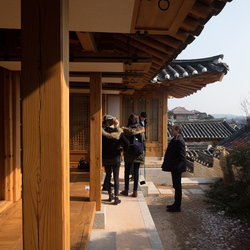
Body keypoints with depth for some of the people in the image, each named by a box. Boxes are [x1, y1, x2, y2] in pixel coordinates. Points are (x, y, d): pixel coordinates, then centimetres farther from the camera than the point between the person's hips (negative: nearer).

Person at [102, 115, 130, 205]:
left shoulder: (103, 132, -7)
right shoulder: (119, 132, -9)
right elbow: (127, 143, -14)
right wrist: (124, 150, 5)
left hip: (105, 158, 2)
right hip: (116, 158, -2)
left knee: (108, 176, 15)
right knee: (116, 178, 5)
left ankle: (110, 195, 25)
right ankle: (116, 198, 6)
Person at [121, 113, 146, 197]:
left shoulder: (125, 130, -8)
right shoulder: (141, 129, -2)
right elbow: (143, 141, 2)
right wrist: (143, 153, 9)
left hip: (128, 154, -1)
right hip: (138, 153, 2)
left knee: (127, 171, 11)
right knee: (136, 171, 7)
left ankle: (126, 190, 19)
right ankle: (135, 191, 10)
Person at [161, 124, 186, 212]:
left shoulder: (179, 141, -20)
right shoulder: (175, 139, 12)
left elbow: (181, 157, -23)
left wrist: (171, 163, -19)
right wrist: (167, 163, 13)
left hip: (177, 168, -10)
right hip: (174, 167, 10)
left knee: (177, 186, 0)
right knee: (176, 186, 18)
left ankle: (177, 207, 9)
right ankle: (176, 204, 29)